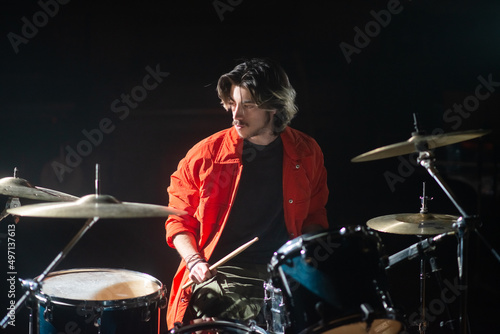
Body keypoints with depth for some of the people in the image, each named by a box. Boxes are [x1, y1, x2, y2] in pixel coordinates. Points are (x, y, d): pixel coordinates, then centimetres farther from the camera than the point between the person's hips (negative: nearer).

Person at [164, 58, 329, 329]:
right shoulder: (206, 154, -1)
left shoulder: (306, 153, 5)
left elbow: (314, 219, 18)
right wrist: (194, 261, -8)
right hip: (216, 274, -1)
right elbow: (179, 218, 9)